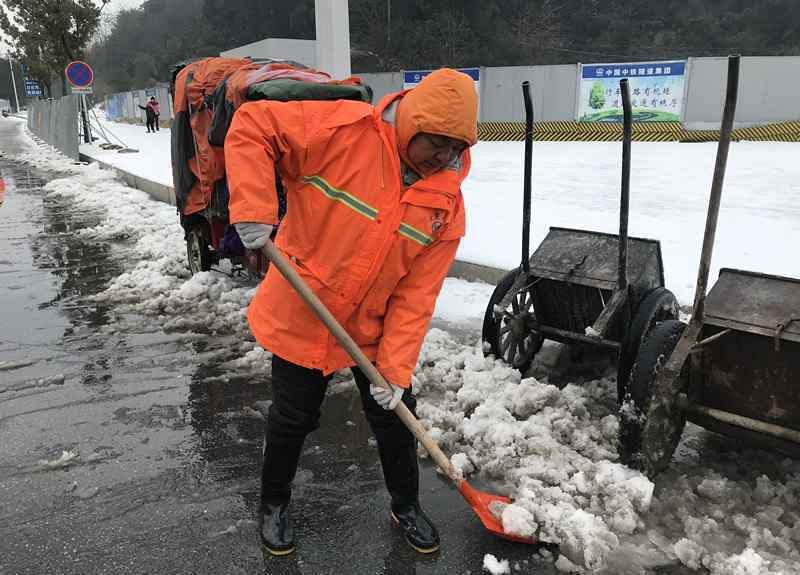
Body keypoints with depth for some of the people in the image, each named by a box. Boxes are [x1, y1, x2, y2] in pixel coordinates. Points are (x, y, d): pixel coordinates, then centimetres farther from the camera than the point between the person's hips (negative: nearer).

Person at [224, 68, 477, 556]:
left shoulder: (447, 201, -10)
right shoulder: (344, 129, -21)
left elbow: (416, 295, -11)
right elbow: (252, 125, -18)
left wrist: (396, 369, -15)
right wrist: (254, 209, -30)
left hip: (374, 327, 3)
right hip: (300, 316, -3)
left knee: (395, 416, 12)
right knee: (293, 419, 13)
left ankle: (406, 505, 41)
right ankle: (275, 502, 43)